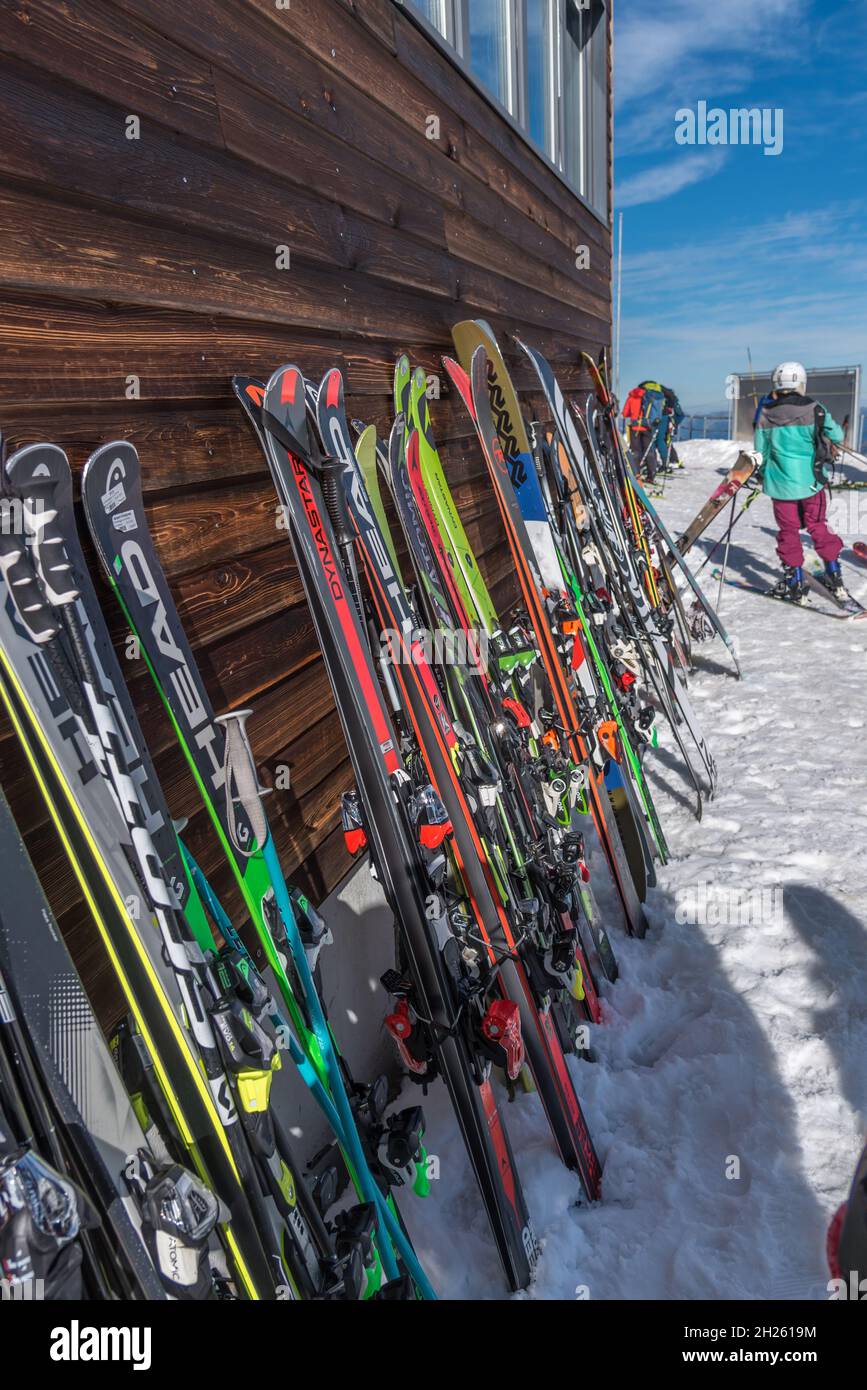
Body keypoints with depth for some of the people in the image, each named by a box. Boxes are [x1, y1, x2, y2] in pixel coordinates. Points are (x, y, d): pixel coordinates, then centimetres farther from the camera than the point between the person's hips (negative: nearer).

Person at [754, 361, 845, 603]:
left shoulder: (766, 414, -6)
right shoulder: (814, 409, -8)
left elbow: (761, 451, 1)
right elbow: (837, 436, -1)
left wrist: (762, 474, 18)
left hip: (781, 483, -1)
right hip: (811, 481, 1)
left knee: (788, 531, 9)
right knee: (818, 526, 16)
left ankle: (794, 582, 10)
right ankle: (834, 574, 20)